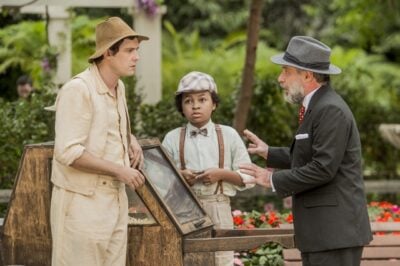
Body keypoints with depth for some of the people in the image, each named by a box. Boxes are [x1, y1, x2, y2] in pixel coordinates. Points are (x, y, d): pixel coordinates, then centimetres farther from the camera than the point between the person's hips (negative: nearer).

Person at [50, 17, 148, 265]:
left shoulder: (118, 87, 11)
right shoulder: (78, 90, -17)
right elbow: (69, 152, -23)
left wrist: (131, 140, 11)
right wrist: (119, 170, -19)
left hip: (115, 199, 8)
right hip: (82, 201, -8)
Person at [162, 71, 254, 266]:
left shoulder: (228, 136, 7)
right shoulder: (172, 139, 6)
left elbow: (248, 177, 5)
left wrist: (222, 174, -10)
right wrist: (179, 176, -14)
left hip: (218, 209, 0)